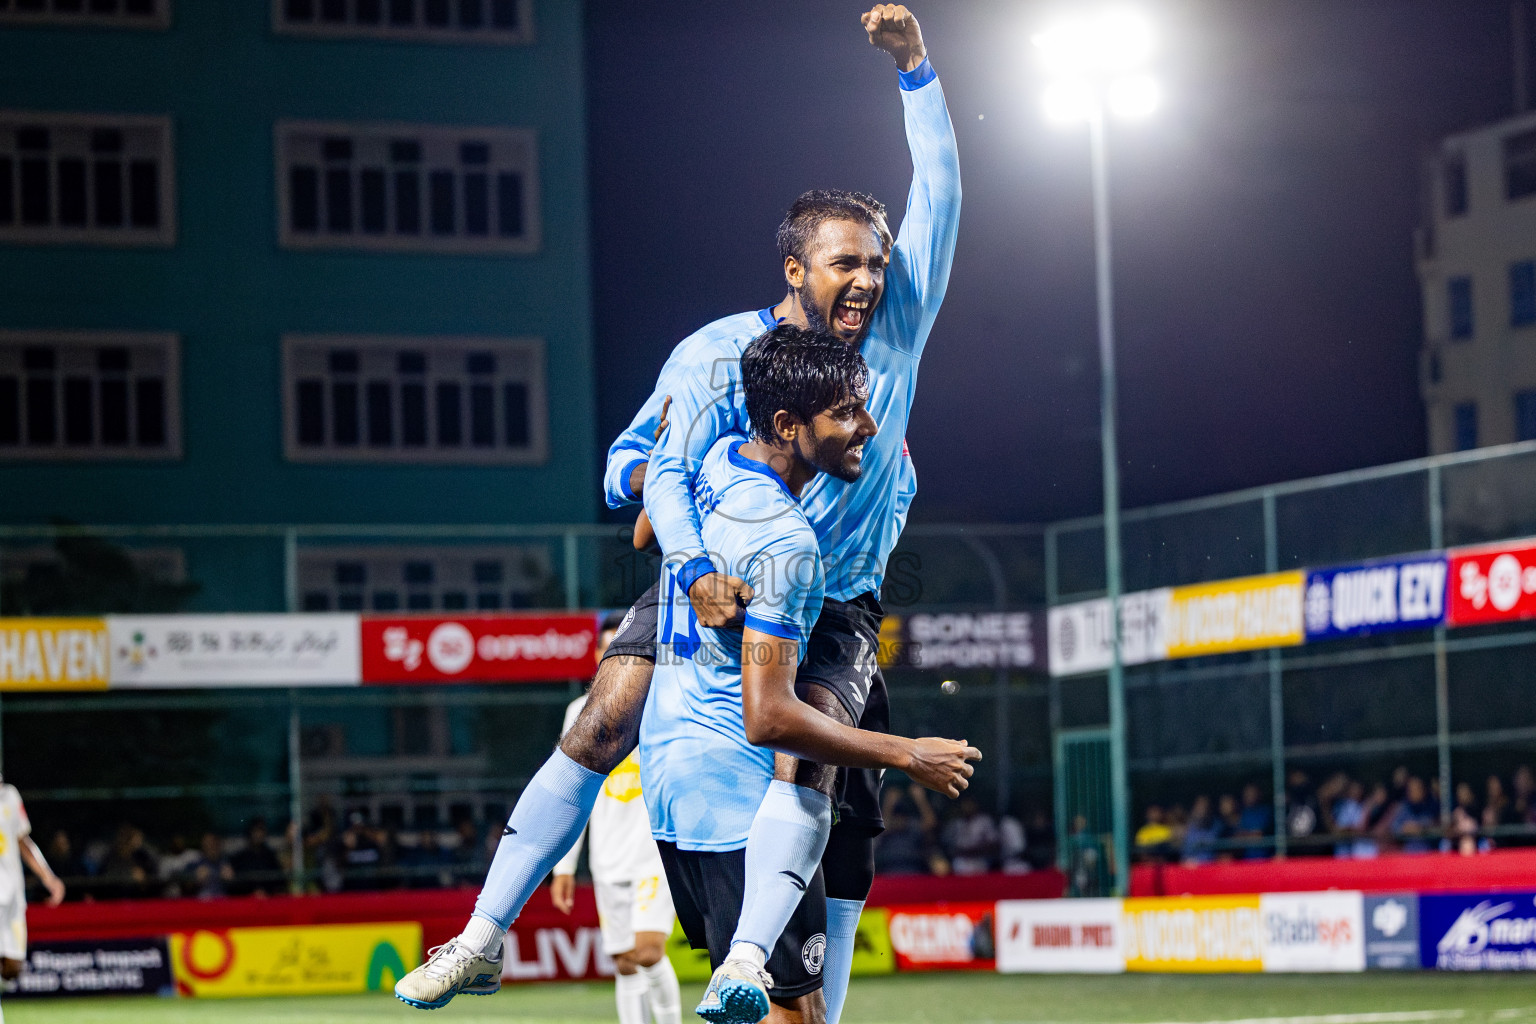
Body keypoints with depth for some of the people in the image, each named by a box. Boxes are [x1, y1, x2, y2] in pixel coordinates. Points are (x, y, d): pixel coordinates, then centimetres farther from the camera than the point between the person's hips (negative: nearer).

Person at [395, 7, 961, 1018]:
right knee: (603, 727, -13)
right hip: (712, 583, 0)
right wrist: (695, 570, -23)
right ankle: (484, 935, -3)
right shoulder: (715, 354, -8)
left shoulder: (893, 331, -3)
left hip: (832, 609, 0)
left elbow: (939, 196, -7)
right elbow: (660, 470, -5)